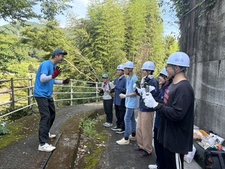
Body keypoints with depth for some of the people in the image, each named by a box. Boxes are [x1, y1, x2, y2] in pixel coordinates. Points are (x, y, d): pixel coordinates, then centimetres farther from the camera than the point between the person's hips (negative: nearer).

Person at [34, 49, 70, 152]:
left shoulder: (54, 66, 13)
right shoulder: (46, 64, -15)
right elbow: (42, 79, -25)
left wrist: (62, 82, 12)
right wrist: (53, 76, -41)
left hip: (48, 95, 10)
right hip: (41, 95, -10)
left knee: (52, 114, 18)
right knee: (45, 116, -15)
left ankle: (46, 133, 35)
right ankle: (42, 144, -14)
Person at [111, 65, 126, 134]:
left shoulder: (125, 79, -14)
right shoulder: (116, 80, 11)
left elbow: (125, 90, -20)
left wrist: (117, 87, -23)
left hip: (122, 101, -8)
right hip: (116, 100, 8)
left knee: (122, 115, 4)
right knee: (117, 114, 19)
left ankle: (123, 128, 16)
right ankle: (118, 126, 33)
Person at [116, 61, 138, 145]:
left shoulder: (134, 78, -19)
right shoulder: (128, 78, 10)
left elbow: (136, 93, -20)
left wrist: (125, 96, -19)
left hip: (131, 103, -9)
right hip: (129, 102, 9)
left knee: (127, 119, -6)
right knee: (131, 118, 16)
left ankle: (126, 139, 2)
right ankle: (133, 135, 29)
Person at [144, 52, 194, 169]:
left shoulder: (184, 88, -24)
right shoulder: (173, 84, 9)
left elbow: (176, 114, -31)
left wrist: (155, 105, -25)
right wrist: (154, 104, 3)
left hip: (177, 139, -10)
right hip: (169, 135, 10)